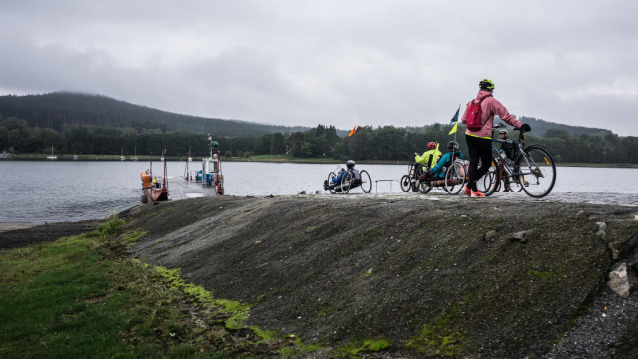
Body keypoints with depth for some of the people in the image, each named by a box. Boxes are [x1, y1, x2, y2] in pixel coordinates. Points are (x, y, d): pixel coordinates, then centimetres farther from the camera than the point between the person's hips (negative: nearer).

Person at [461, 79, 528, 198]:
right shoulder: (491, 101, -5)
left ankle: (473, 190, 7)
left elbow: (463, 119, 15)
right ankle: (469, 186, -3)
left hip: (470, 135, 6)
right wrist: (520, 125, -9)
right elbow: (505, 115, -10)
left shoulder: (472, 102, 11)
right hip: (483, 137, -6)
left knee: (473, 162, 10)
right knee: (486, 164, 6)